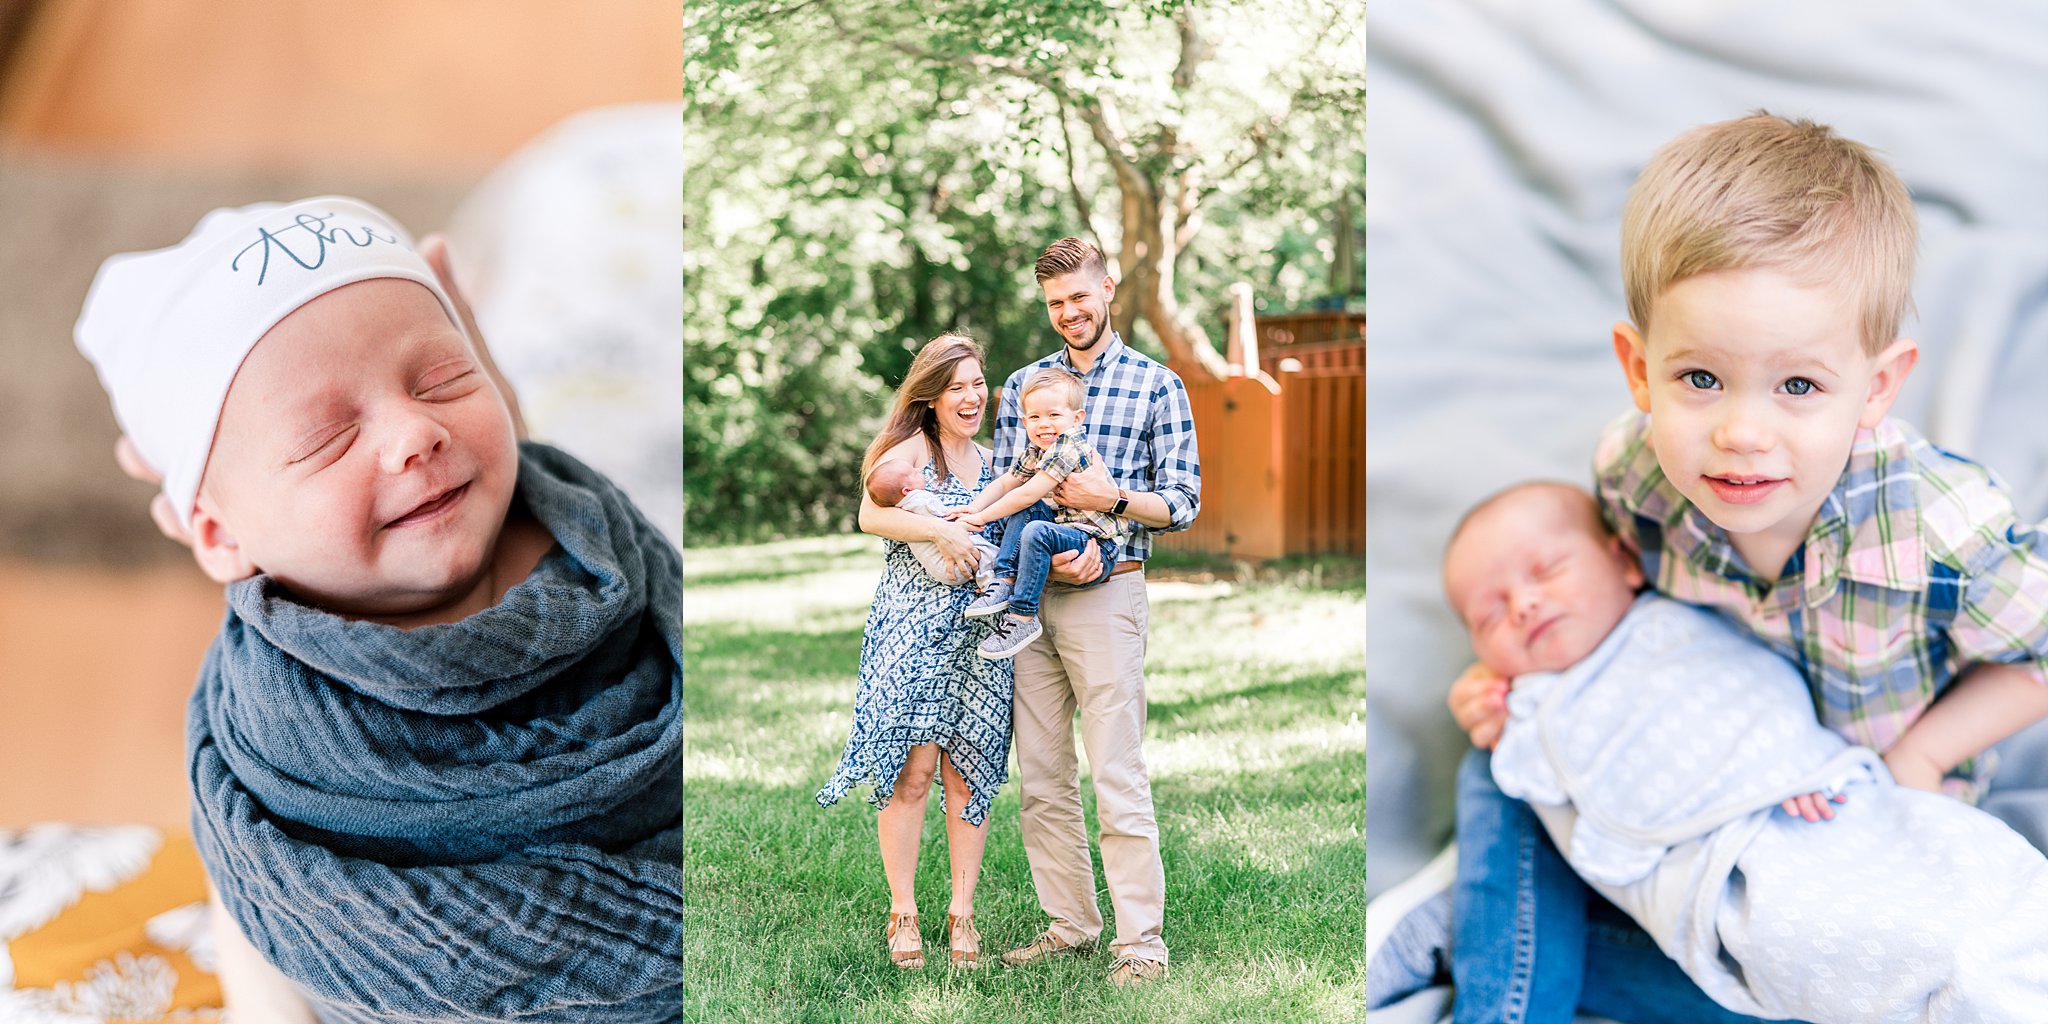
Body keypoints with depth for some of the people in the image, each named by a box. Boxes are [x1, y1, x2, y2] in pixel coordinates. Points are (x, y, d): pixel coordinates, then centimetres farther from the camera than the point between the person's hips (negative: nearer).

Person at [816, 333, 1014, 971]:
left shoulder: (991, 461, 17)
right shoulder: (909, 450, -3)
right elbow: (871, 515, -18)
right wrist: (941, 532, -28)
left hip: (981, 633, 5)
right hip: (913, 631, -5)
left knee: (970, 774, 5)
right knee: (912, 771, -4)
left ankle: (962, 913, 13)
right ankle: (902, 914, 8)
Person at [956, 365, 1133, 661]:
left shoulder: (1070, 447, -18)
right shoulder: (1036, 452, 11)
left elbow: (1027, 494, -21)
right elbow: (1004, 483, 16)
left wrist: (981, 518, -12)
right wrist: (974, 509, -3)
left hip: (1098, 548, -10)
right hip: (1068, 532, 10)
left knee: (1036, 532, -30)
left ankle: (1023, 619, -21)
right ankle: (1004, 581, -5)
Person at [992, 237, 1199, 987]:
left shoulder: (1157, 385, 3)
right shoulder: (1022, 385, 13)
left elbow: (1183, 502, 1)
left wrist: (1112, 497, -17)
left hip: (1105, 594, -4)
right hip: (1027, 592, 5)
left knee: (1117, 776, -6)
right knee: (1040, 777, 8)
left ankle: (1141, 940, 2)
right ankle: (1070, 924, 19)